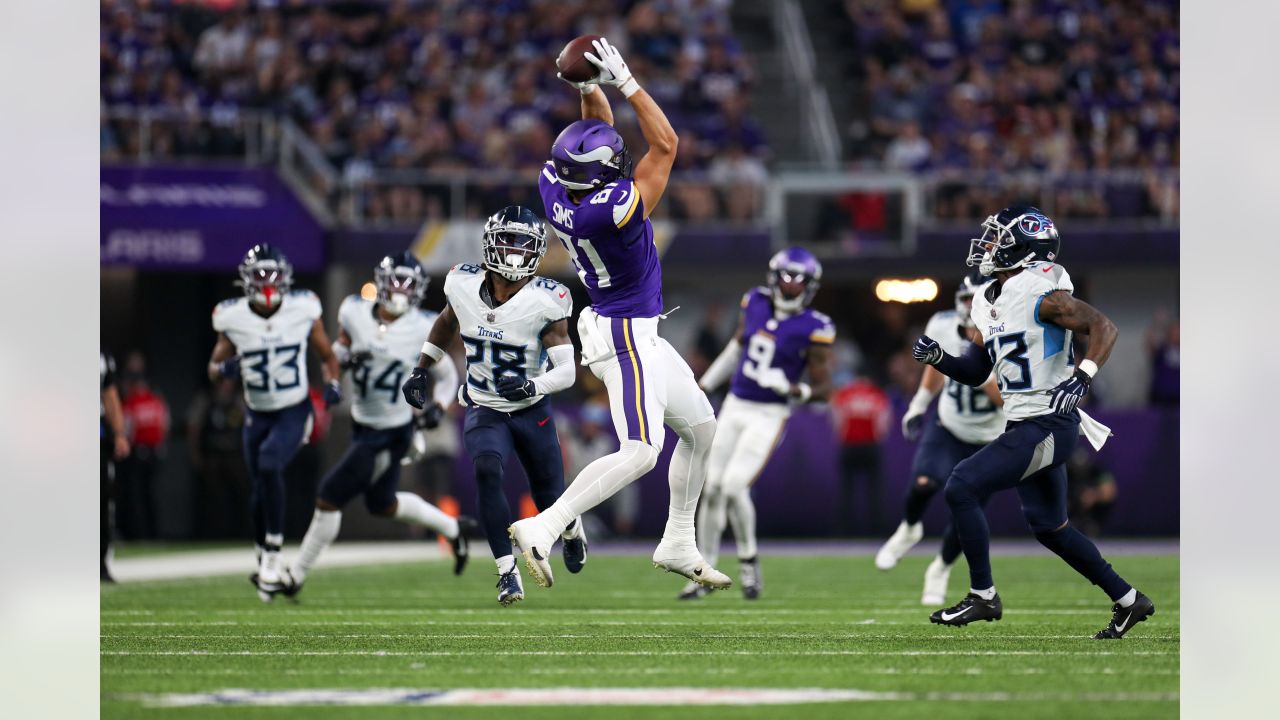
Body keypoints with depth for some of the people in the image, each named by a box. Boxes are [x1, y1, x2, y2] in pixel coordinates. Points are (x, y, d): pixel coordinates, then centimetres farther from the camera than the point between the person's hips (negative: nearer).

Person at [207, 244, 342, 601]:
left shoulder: (303, 311, -10)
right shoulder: (233, 319, -8)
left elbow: (327, 356, 5)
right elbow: (214, 369, 3)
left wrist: (332, 384, -14)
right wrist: (224, 368, -21)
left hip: (294, 412, -3)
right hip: (258, 416, 3)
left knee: (269, 466, -27)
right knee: (261, 495, 9)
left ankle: (273, 554, -16)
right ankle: (268, 567, 29)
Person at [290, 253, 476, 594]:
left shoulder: (422, 330, -15)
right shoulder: (355, 313, -7)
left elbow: (447, 377, -1)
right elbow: (337, 349, 10)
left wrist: (438, 408, -19)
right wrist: (345, 357, -14)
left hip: (391, 434, -6)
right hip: (362, 424, 6)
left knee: (329, 498, -8)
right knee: (383, 504, 23)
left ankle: (297, 576, 6)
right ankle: (453, 529, 45)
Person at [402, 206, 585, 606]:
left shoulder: (544, 302, -22)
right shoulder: (464, 285, -11)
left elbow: (567, 370, -25)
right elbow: (446, 323, 13)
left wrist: (533, 386, -43)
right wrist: (420, 371, 14)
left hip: (532, 411, -1)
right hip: (484, 409, 1)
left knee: (552, 503, 11)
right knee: (487, 471, -28)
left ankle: (572, 530, 51)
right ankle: (508, 572, -22)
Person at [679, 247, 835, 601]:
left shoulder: (814, 329, -14)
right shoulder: (756, 302, 2)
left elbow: (822, 389, -12)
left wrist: (791, 389, -31)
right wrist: (706, 384, 28)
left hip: (769, 416, -5)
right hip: (734, 408, 5)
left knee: (734, 487, -17)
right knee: (712, 489, 3)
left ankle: (749, 561, 7)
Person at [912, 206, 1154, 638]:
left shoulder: (1039, 294, -15)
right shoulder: (989, 303, 13)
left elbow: (1103, 327, -19)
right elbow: (975, 372, 20)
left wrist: (1081, 378, -32)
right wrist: (936, 358, 2)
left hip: (1047, 427, -10)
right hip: (1025, 426, 10)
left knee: (961, 489, -13)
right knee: (1048, 526, 17)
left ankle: (983, 596, -3)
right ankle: (1128, 600, 27)